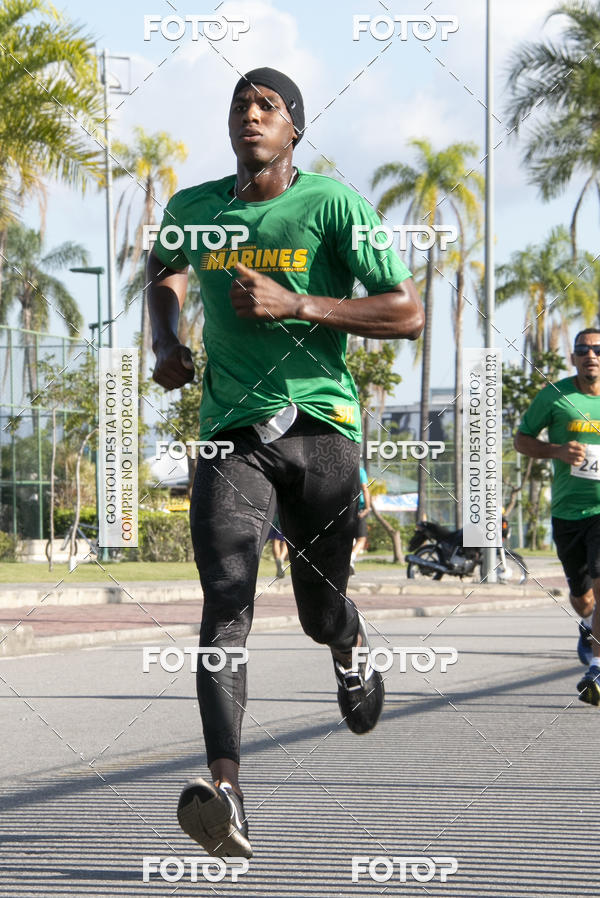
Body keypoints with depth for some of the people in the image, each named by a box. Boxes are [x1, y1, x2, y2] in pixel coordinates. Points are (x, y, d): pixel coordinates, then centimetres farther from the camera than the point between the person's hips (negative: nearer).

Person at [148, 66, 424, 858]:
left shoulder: (333, 205, -3)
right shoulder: (193, 210, 9)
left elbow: (408, 314, -6)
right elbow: (163, 268, 33)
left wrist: (297, 305, -15)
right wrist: (165, 341, 13)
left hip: (320, 422, -1)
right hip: (230, 432, 1)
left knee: (320, 611, 8)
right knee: (226, 603, -18)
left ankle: (352, 653, 49)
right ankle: (226, 794, -31)